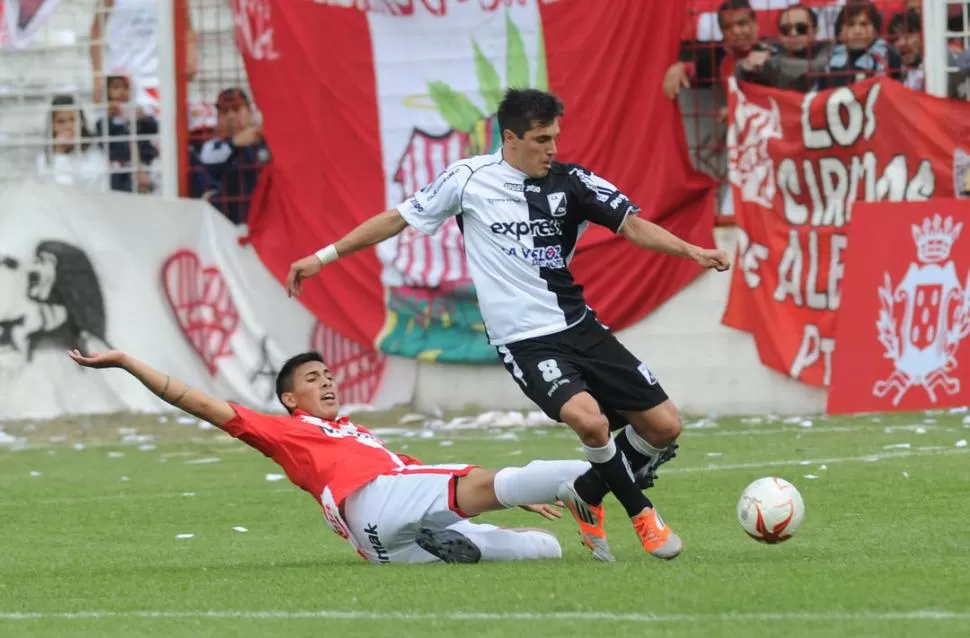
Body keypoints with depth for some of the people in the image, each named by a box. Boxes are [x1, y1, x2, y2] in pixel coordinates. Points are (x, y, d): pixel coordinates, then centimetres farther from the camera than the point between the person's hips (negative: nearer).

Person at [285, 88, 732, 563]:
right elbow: (398, 219, 4)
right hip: (524, 341, -4)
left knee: (664, 425, -1)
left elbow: (632, 225, -2)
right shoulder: (468, 179, -5)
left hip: (579, 327, 4)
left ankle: (588, 494, 25)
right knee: (590, 419, -30)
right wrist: (323, 256, 5)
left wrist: (690, 250, -19)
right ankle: (640, 513, -3)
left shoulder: (569, 182, 0)